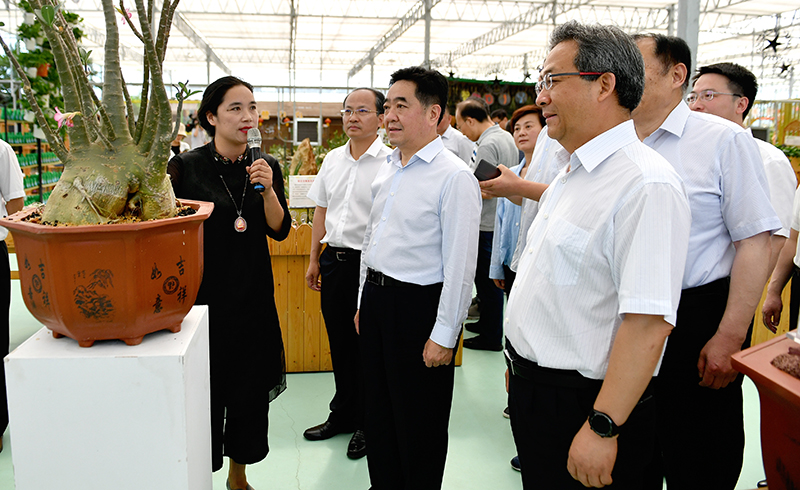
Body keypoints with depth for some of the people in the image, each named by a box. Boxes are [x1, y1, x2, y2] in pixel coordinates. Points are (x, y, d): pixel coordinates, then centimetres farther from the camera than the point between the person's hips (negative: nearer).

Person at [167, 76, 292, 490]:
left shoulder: (266, 166, 3)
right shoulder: (185, 167, -8)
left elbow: (280, 230, -1)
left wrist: (268, 189, -18)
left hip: (253, 296, 4)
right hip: (203, 296, -3)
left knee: (250, 389, 14)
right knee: (206, 391, 4)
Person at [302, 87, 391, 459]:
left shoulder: (389, 161, -10)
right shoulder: (333, 159, 11)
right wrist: (314, 259, 16)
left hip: (369, 262, -6)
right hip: (333, 258, 6)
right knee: (339, 342, 16)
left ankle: (366, 424, 23)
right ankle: (342, 414, 34)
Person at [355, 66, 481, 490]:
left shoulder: (454, 176, -15)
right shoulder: (387, 169, 10)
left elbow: (460, 263, -18)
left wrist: (444, 335, -18)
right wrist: (364, 301, 19)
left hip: (418, 305, -8)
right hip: (376, 299, 8)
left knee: (418, 421, 7)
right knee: (378, 409, 20)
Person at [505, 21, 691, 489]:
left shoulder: (647, 185, -22)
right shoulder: (572, 175, 9)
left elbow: (648, 322, -27)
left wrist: (602, 428, -26)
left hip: (579, 408, -8)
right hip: (532, 389, 9)